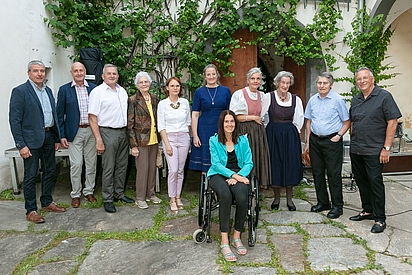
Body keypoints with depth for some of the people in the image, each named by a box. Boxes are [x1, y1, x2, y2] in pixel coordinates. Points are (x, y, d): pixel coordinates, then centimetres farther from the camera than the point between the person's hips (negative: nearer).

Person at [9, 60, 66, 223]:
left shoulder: (48, 91, 12)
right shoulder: (20, 91, -8)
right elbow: (14, 120, -12)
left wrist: (56, 138, 12)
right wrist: (21, 145, -16)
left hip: (49, 137, 7)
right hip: (32, 139, -7)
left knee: (49, 171, 15)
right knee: (31, 175, 2)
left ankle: (47, 202, 30)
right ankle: (31, 211, 14)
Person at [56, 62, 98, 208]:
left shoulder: (93, 88, 5)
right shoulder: (64, 90, 1)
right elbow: (60, 114, 1)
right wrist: (62, 136, -4)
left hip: (92, 131, 2)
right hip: (75, 132, -2)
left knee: (91, 163, 9)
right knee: (76, 164, 0)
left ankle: (89, 191, 24)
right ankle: (75, 194, 15)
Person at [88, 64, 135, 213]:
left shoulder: (122, 91, 14)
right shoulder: (97, 92, -6)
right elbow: (92, 117, -11)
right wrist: (98, 139, -17)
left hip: (123, 132, 6)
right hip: (108, 133, -6)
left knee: (122, 166, 13)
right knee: (108, 168, -1)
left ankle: (119, 194, 26)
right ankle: (107, 199, 11)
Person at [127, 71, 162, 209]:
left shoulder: (155, 98, 9)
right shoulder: (133, 100, -7)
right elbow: (130, 124, -9)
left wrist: (160, 139, 11)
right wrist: (133, 145, -13)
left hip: (154, 139, 5)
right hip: (141, 139, -5)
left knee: (152, 167, 13)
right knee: (142, 168, 0)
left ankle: (150, 193, 28)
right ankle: (140, 198, 15)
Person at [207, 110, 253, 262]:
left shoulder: (243, 140, 10)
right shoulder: (214, 140, 5)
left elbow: (248, 163, 5)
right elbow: (216, 164, -4)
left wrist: (238, 176, -13)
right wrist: (233, 175, -18)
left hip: (240, 175, 2)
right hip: (219, 174, -1)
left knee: (242, 198, -31)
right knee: (225, 195, -35)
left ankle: (237, 237, -10)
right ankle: (224, 241, -27)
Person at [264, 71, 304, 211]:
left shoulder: (296, 99, 5)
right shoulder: (269, 97, -4)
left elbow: (298, 121, 11)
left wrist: (289, 131, 6)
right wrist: (273, 130, 2)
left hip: (290, 136, 2)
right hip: (273, 135, -2)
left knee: (290, 165, 5)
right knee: (274, 164, 3)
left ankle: (289, 199, 18)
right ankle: (276, 198, 20)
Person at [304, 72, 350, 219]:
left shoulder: (338, 100, -6)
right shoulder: (312, 100, 8)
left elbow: (347, 122, -1)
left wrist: (339, 135, -16)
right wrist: (307, 142, 10)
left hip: (332, 141, -5)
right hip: (315, 140, 5)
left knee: (334, 174, 0)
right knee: (317, 173, 11)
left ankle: (337, 206, 13)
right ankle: (323, 202, 26)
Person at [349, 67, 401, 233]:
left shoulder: (384, 96, -7)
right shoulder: (355, 100, 12)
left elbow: (392, 122, -11)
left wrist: (386, 148, -15)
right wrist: (353, 143, 12)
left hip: (374, 151, -6)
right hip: (356, 150, 7)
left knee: (375, 182, -3)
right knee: (361, 182, 14)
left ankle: (380, 219, 8)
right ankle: (367, 211, 29)